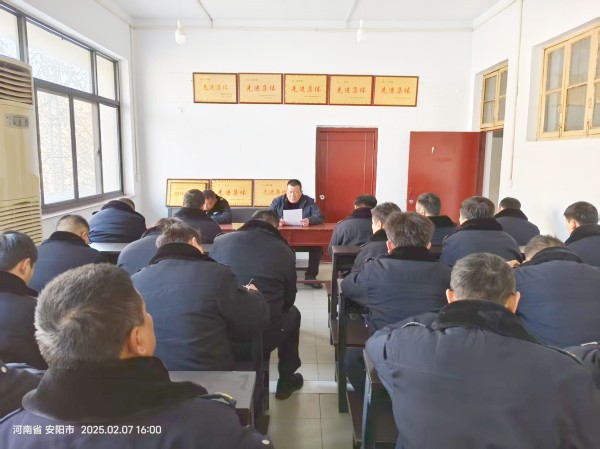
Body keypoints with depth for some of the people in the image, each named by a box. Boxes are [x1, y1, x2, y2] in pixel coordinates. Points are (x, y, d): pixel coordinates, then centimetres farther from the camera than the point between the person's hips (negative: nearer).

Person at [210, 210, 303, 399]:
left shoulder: (220, 241, 1)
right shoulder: (285, 251, 0)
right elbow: (288, 300, 10)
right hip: (265, 335, -2)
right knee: (292, 313, 29)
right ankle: (286, 380, 37)